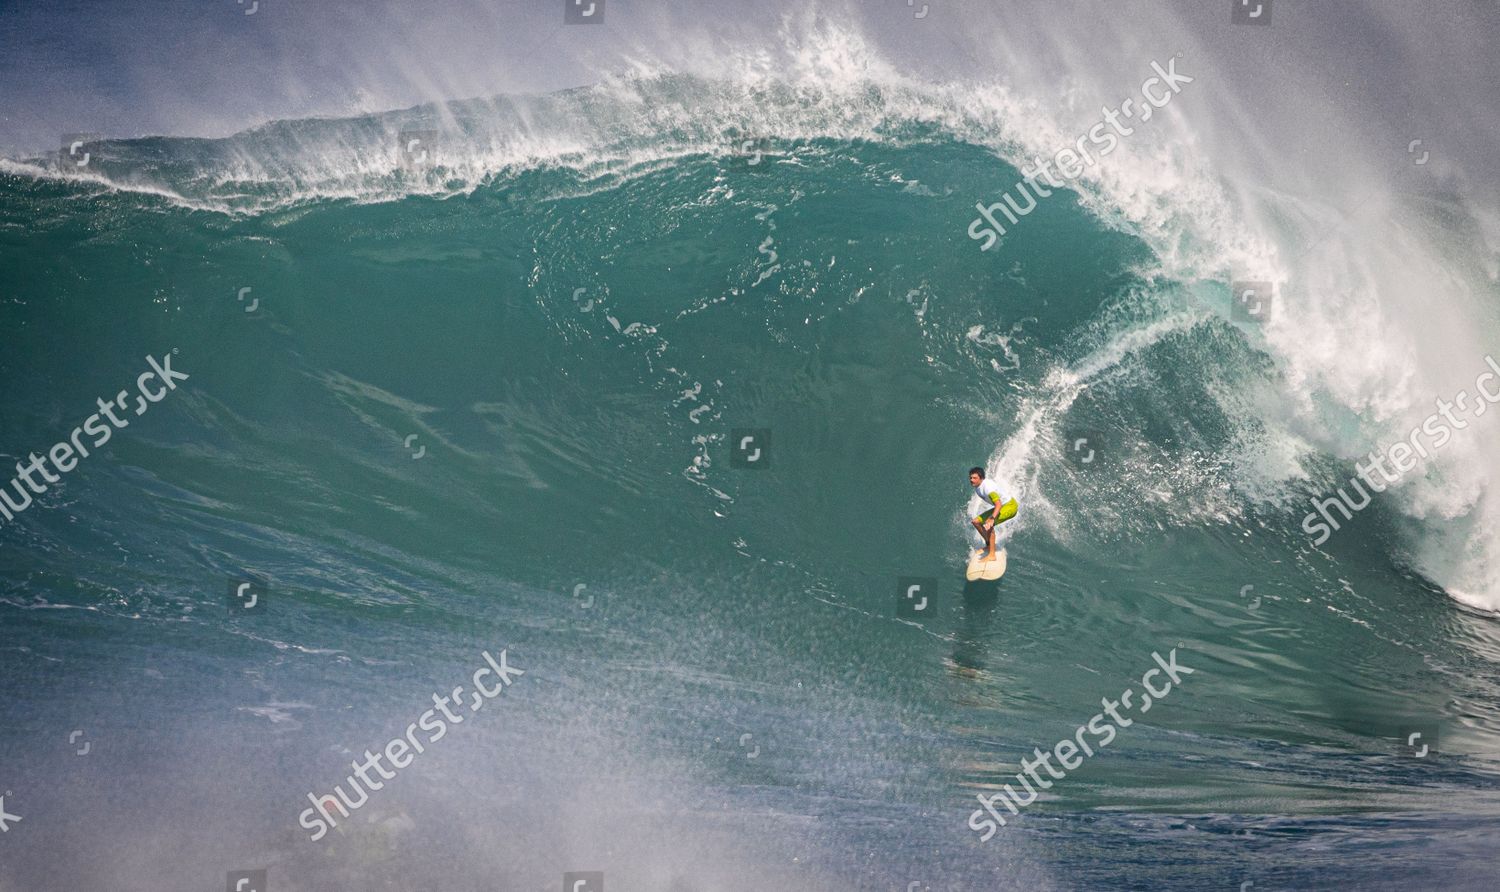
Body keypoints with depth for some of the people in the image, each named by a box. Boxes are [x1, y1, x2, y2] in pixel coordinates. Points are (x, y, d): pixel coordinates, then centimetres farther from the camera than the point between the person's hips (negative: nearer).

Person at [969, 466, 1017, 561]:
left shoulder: (987, 487, -30)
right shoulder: (976, 486, -2)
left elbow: (998, 504, -40)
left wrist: (992, 518, -52)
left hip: (1010, 506, -10)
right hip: (1001, 506, 10)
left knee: (988, 525, -29)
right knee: (976, 522, 9)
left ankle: (991, 555, -28)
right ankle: (989, 545, 23)